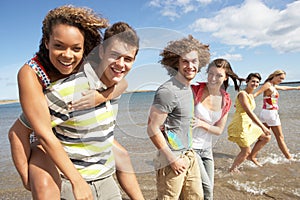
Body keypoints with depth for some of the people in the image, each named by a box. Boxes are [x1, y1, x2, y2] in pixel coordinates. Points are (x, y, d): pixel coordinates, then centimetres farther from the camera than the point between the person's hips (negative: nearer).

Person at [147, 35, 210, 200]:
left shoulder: (188, 88, 8)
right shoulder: (168, 91, -21)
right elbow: (152, 129, -21)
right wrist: (173, 159, -16)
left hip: (189, 155, 9)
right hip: (172, 158, -8)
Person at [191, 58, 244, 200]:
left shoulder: (226, 101, -1)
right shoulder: (195, 91, -15)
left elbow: (219, 130, 2)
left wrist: (201, 123, -17)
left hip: (207, 148, 6)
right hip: (190, 146, -5)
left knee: (209, 188, 15)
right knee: (206, 188, -4)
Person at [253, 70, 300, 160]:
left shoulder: (273, 86, 16)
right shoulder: (268, 84, -11)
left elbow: (283, 88, 35)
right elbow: (255, 94, -23)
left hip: (265, 113, 9)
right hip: (270, 113, -9)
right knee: (280, 137, 4)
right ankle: (289, 158, 17)